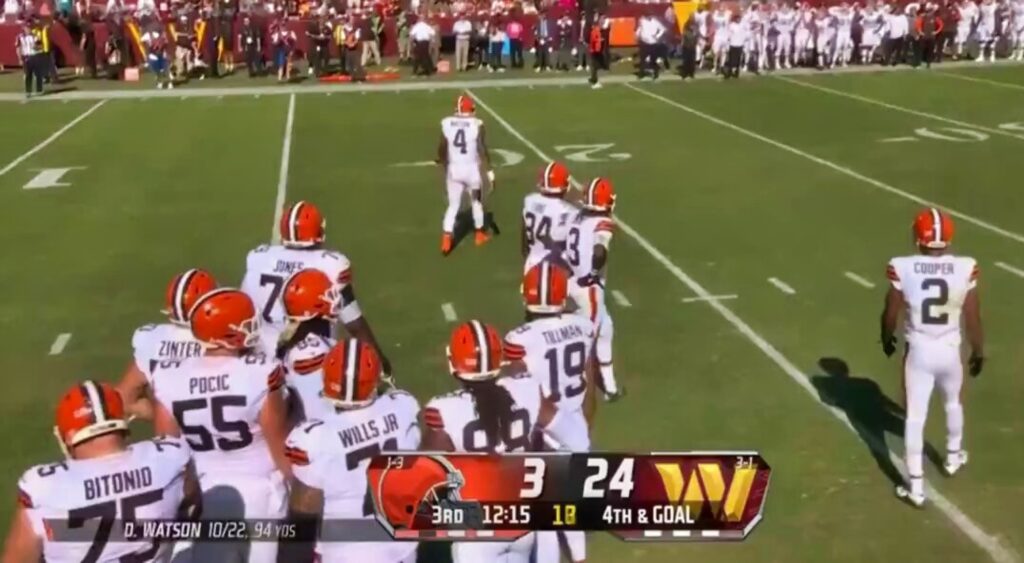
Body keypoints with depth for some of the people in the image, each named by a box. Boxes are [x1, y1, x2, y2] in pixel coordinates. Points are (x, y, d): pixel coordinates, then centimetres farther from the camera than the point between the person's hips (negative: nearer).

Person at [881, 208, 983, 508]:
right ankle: (953, 457, 50)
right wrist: (978, 350, 13)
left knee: (915, 416, 7)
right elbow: (973, 318, -3)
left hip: (919, 351, -2)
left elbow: (890, 314, -5)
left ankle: (916, 485, 11)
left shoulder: (902, 268, -16)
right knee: (953, 403, 28)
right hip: (949, 350, 2)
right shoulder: (965, 268, -13)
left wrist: (887, 338, 16)